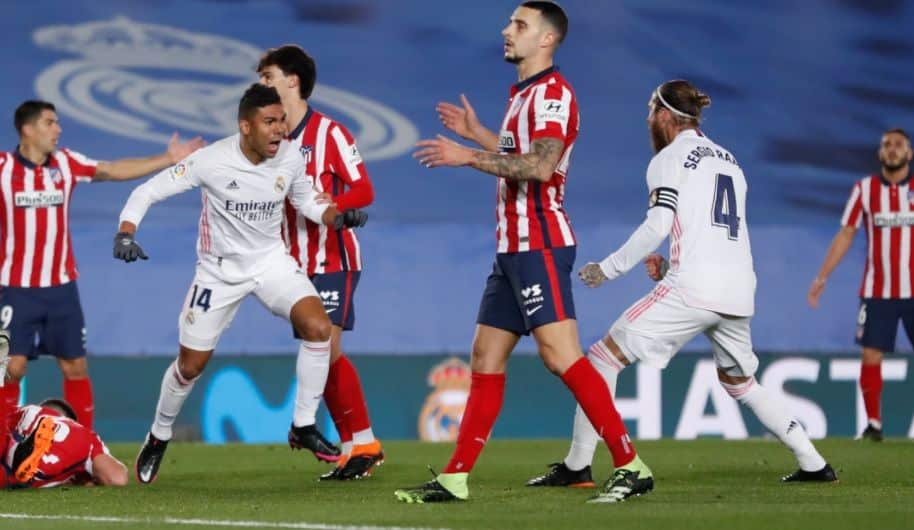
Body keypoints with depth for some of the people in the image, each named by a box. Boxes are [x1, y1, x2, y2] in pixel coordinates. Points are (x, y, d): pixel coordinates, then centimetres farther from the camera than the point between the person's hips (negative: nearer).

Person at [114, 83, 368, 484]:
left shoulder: (290, 158, -12)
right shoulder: (212, 161, -23)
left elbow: (305, 200, 8)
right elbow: (147, 192, -17)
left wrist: (336, 216, -13)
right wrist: (126, 233, -33)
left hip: (271, 260, 2)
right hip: (220, 270, -2)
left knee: (318, 327, -22)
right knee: (191, 365, 5)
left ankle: (303, 427, -7)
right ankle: (159, 437, 33)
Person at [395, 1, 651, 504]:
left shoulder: (552, 92, -11)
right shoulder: (523, 94, 19)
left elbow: (540, 166, -24)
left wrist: (470, 157, -22)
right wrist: (478, 135, 31)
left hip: (539, 246, -10)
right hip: (513, 248, 10)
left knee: (560, 354, -17)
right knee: (485, 359, 9)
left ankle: (630, 466, -17)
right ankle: (454, 478, 12)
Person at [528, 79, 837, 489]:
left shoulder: (669, 159, 2)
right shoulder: (728, 160, 22)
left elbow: (658, 226, -10)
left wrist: (608, 268, -4)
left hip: (692, 288, -7)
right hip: (739, 291, 7)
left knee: (604, 357, 0)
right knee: (741, 382, 25)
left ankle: (576, 466, -7)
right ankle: (814, 465, 17)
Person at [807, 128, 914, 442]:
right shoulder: (864, 189, 4)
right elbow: (845, 235, 7)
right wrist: (822, 277, 2)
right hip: (877, 291, 1)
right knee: (871, 355, -5)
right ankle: (873, 423, 3)